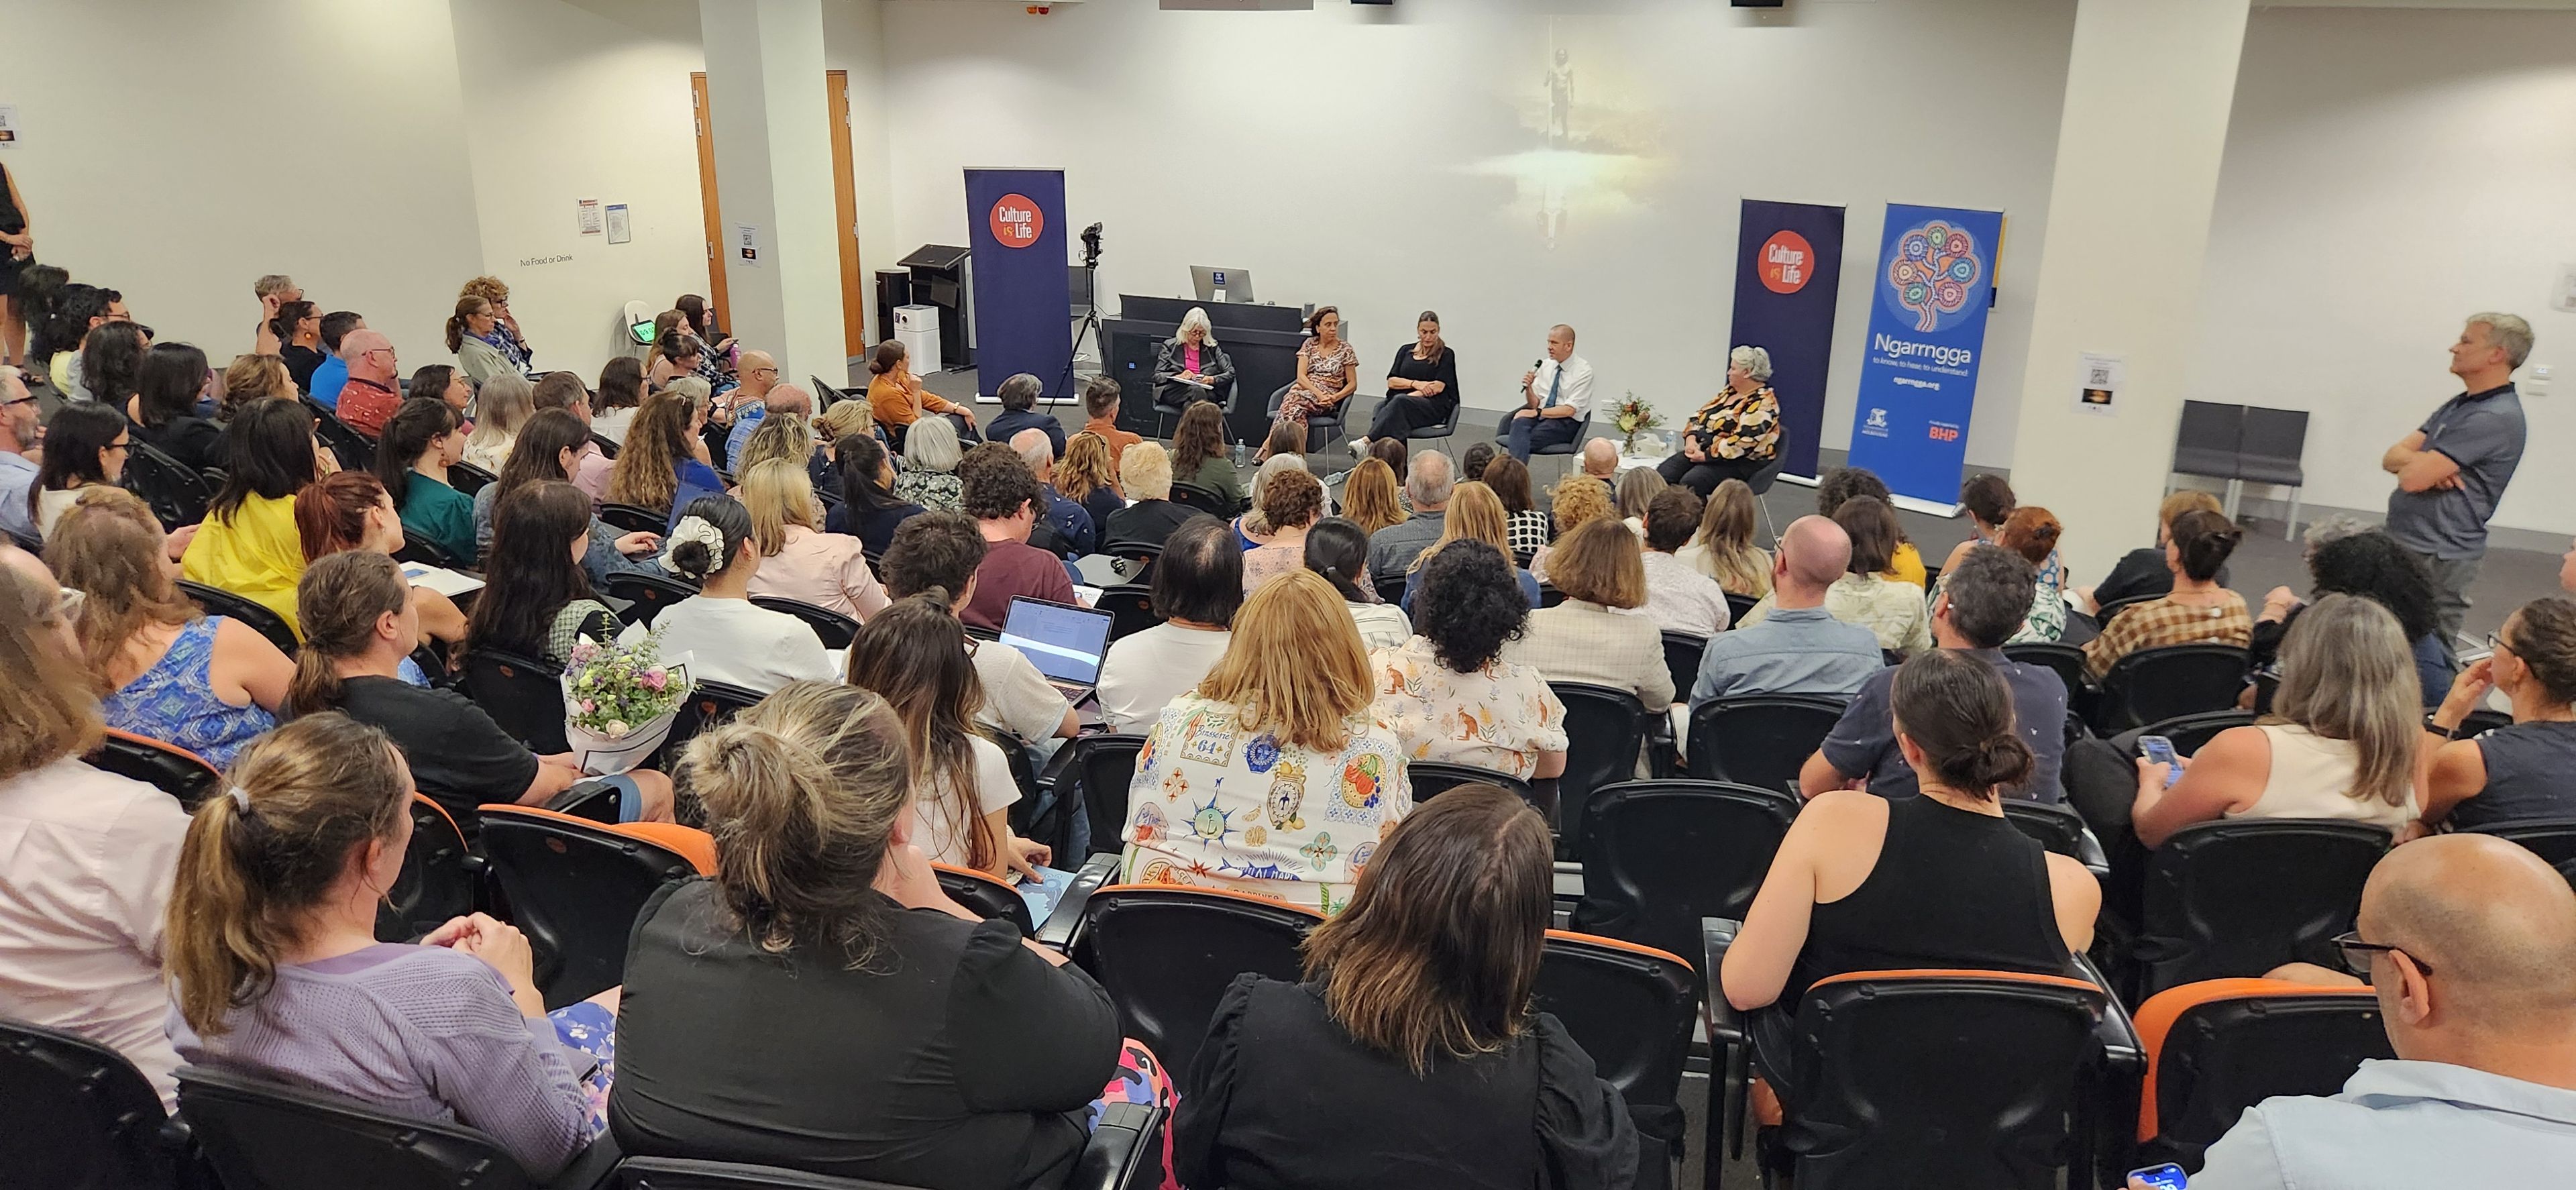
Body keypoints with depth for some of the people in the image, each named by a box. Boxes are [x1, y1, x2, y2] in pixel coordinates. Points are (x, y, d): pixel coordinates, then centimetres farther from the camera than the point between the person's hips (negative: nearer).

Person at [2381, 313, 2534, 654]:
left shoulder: (2496, 417, -18)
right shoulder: (2459, 405, 13)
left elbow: (2413, 478, -23)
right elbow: (2391, 458, 7)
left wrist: (2415, 462, 0)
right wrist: (2429, 465, -14)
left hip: (2438, 560, -9)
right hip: (2406, 546, 9)